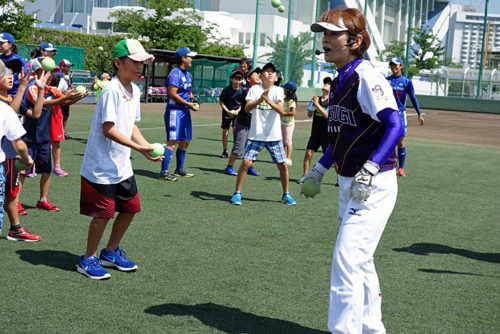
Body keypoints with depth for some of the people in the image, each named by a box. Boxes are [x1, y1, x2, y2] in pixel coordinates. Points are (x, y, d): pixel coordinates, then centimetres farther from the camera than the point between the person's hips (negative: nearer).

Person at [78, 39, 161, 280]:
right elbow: (108, 130, -23)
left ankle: (110, 252, 32)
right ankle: (88, 259, 16)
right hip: (101, 167, -9)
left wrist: (148, 146, 1)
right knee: (104, 213, -3)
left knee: (130, 208, 13)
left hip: (123, 167, 9)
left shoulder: (134, 91, 8)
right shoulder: (111, 91, -19)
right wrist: (139, 148, -26)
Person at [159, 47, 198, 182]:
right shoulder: (175, 73, -12)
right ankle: (164, 172, -13)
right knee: (173, 142, -14)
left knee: (185, 142, 13)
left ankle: (179, 170, 25)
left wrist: (191, 96, 8)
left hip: (185, 112, 9)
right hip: (175, 111, -9)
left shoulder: (188, 75, 18)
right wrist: (188, 104, -14)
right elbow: (172, 94, -18)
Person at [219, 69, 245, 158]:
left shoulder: (242, 90, -10)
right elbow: (221, 102, -4)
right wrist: (228, 111, -14)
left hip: (237, 113, 0)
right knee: (225, 133, 2)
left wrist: (237, 111, -14)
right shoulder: (226, 89, -12)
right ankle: (225, 151, 18)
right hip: (226, 113, 0)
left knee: (235, 128, -18)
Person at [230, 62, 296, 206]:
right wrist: (259, 100, -31)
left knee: (283, 165, 1)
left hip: (274, 135, 1)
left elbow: (281, 110, -14)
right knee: (246, 162, -11)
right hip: (256, 135, -1)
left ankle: (286, 195, 19)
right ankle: (237, 193, 4)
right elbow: (247, 108, -13)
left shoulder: (278, 90, 1)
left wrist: (268, 100, -31)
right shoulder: (255, 89, 0)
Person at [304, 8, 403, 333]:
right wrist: (319, 169, 20)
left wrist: (370, 169, -31)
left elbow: (395, 125, -24)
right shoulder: (339, 81, 11)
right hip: (349, 184, 10)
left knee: (347, 260, -13)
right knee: (360, 260, 18)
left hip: (373, 186, -10)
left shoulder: (366, 77, -16)